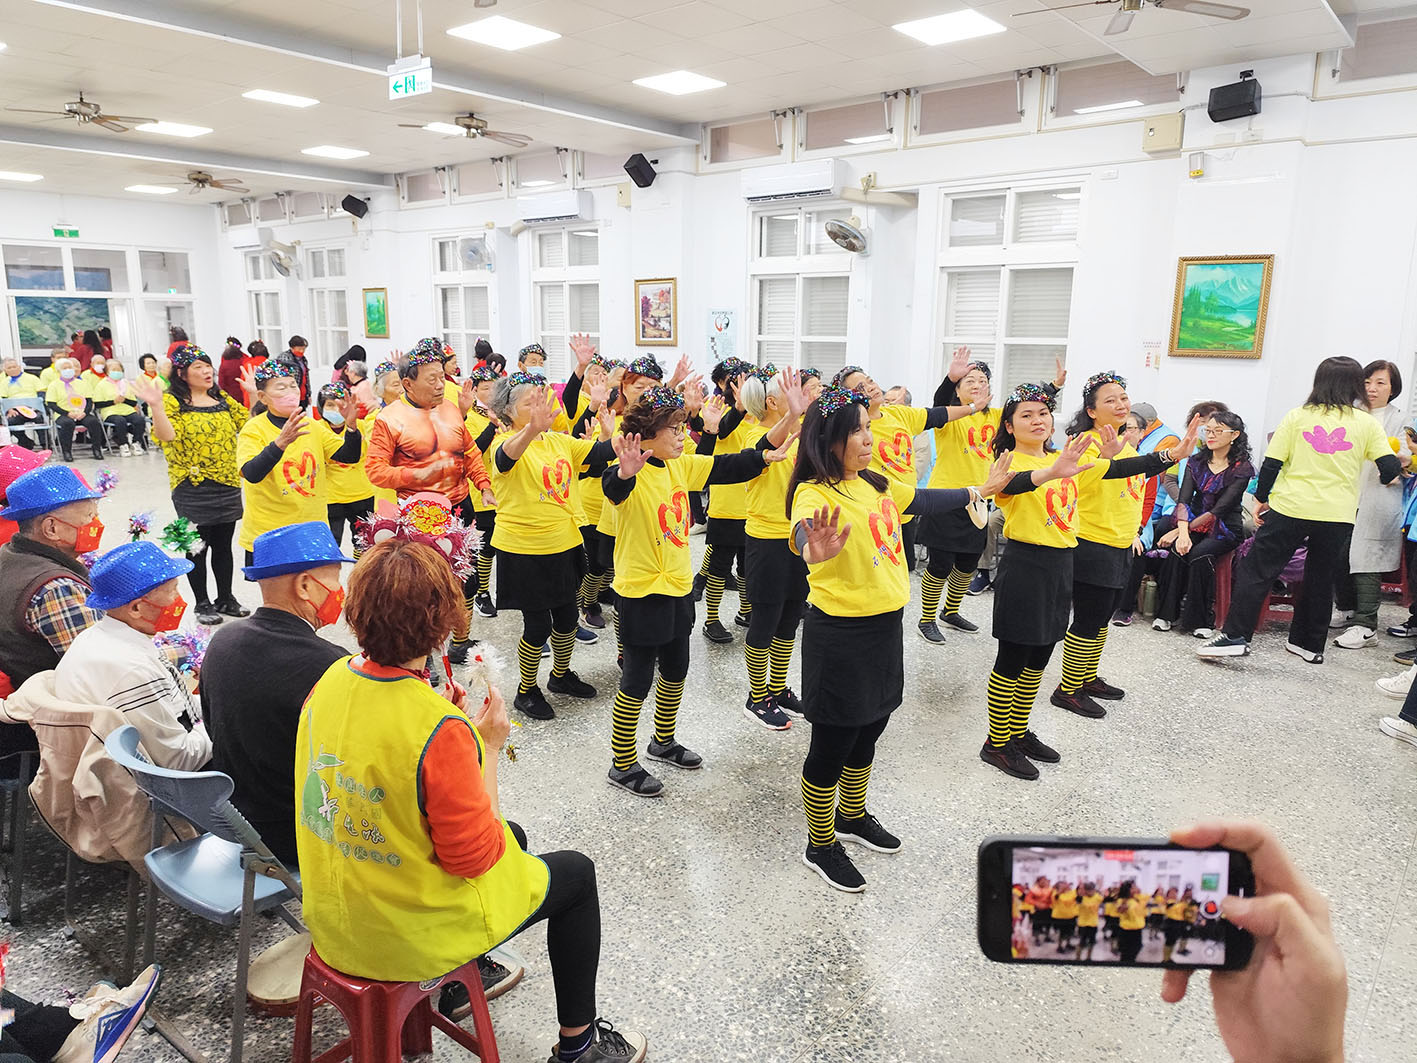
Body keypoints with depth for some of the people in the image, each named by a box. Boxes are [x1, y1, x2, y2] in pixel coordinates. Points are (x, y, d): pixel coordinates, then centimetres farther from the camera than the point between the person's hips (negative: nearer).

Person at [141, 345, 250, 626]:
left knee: (223, 544, 13)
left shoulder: (223, 399, 11)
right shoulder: (173, 401, -7)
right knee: (198, 546, 5)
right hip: (193, 486, -5)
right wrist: (156, 406, -34)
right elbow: (167, 436, -21)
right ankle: (202, 604, 17)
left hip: (227, 485, 5)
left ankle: (225, 598, 25)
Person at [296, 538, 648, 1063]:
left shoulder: (329, 683, -10)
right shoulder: (440, 729, -33)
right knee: (576, 872, 15)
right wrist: (489, 749, -16)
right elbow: (475, 858, -22)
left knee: (513, 835, 30)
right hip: (411, 937, -7)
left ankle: (474, 968, 54)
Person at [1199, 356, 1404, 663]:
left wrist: (1261, 498, 9)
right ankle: (1310, 644, 25)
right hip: (1338, 515, 2)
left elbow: (1271, 463, -2)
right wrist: (1385, 476, 24)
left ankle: (1235, 636, -6)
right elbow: (1390, 468, 1)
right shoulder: (1367, 423, 4)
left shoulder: (1297, 417, 1)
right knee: (1320, 578, 16)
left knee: (1255, 570, 2)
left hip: (1291, 509, -2)